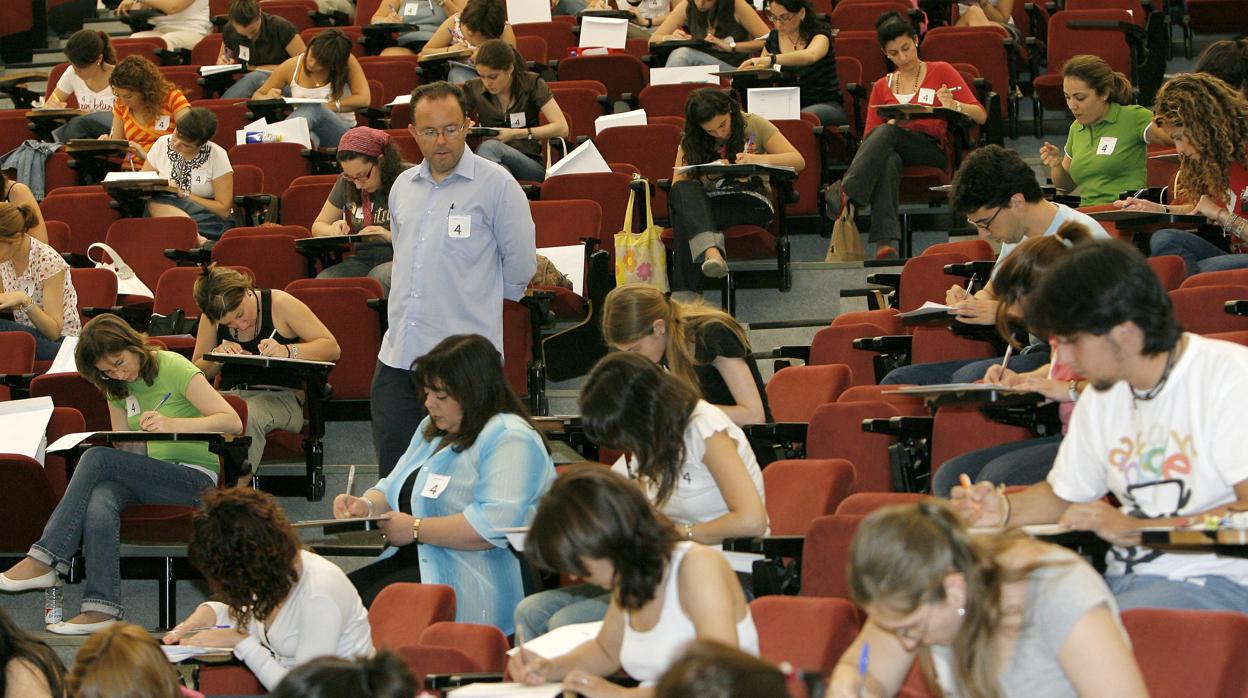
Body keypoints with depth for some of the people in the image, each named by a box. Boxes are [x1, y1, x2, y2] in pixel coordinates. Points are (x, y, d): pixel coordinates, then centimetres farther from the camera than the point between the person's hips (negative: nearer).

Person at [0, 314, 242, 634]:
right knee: (100, 499, -32)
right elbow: (123, 447, 15)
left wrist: (172, 424, -29)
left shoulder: (174, 368, -7)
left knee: (97, 458, -27)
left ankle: (45, 559, -28)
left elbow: (233, 422, -15)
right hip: (152, 476, 6)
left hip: (195, 476, -6)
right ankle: (102, 607, -45)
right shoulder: (117, 388, 13)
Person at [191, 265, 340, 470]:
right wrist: (217, 356, -9)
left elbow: (332, 349, -6)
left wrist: (286, 351, -22)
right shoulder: (211, 319, 7)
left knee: (247, 416, -39)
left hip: (280, 396, -3)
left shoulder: (280, 304, -4)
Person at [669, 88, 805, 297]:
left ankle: (686, 294, -44)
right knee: (683, 192, -35)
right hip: (706, 203, 2)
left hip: (750, 203, -2)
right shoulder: (690, 141, 10)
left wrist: (758, 159, -21)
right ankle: (711, 252, -58)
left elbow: (798, 161, -2)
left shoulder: (753, 125, 4)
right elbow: (678, 183, -1)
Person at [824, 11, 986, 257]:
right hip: (895, 150, 2)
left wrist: (952, 106, -17)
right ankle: (885, 241, -56)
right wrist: (894, 122, -7)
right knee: (888, 160, -39)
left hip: (932, 151, -2)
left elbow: (981, 116, 4)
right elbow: (869, 135, 14)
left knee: (885, 133, -34)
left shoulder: (941, 72, 13)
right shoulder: (882, 87, 22)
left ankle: (846, 193, -51)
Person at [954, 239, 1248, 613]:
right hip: (1124, 579, 8)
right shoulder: (1101, 397, 14)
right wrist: (1004, 510, 8)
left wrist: (1134, 529, -17)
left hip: (1214, 579, -7)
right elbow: (1064, 494, 29)